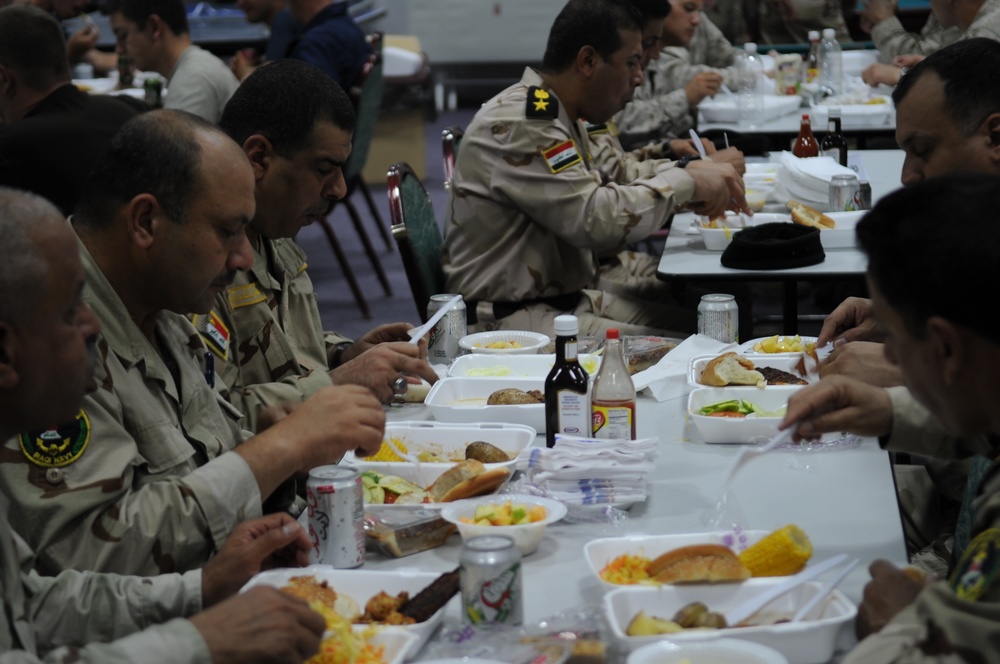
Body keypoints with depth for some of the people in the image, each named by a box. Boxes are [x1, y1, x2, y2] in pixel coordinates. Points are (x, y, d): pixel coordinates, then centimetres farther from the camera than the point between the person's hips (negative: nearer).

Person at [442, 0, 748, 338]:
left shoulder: (554, 115, 10)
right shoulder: (518, 123, -20)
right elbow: (597, 219, -27)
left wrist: (694, 172, 9)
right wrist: (685, 183, -13)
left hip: (564, 293, 10)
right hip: (510, 318, -10)